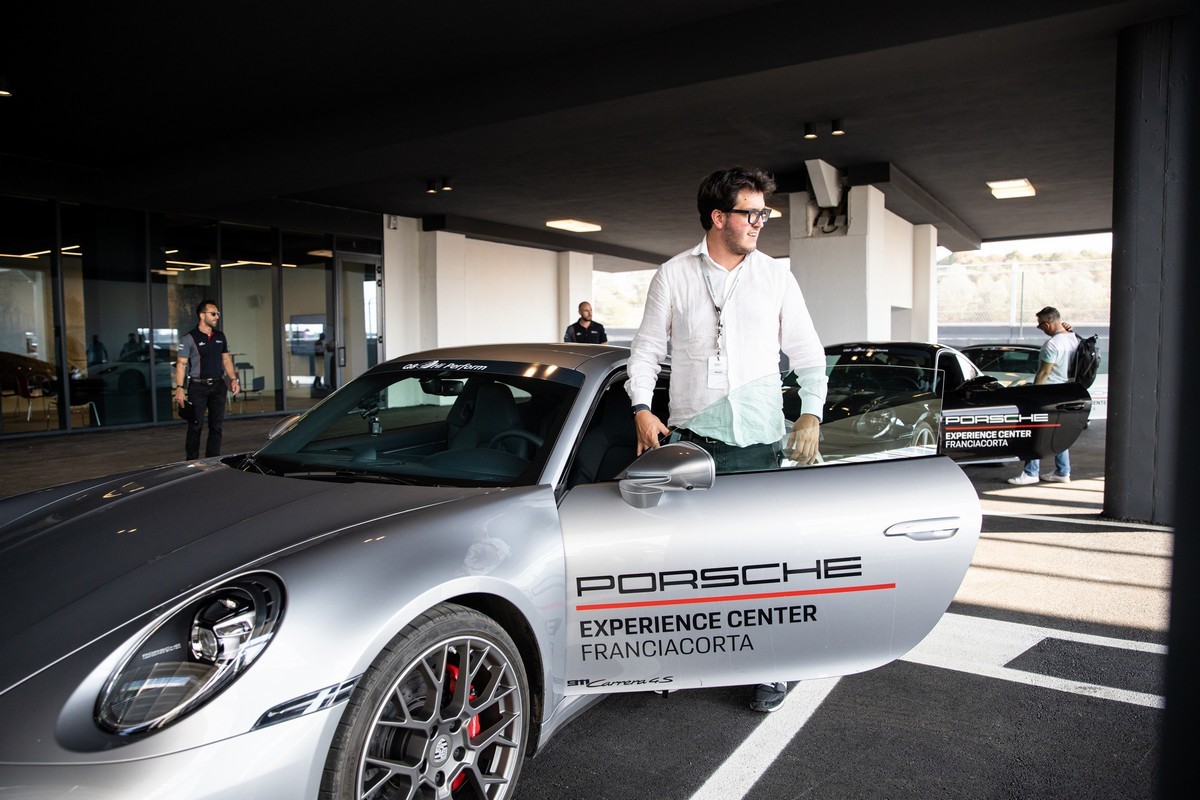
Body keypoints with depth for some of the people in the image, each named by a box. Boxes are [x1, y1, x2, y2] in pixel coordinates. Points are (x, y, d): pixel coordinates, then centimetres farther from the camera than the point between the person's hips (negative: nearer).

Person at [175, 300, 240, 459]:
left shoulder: (220, 337, 10)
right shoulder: (189, 338, -6)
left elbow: (226, 359, 16)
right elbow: (181, 364, -8)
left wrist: (233, 379, 4)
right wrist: (179, 388, -15)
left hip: (218, 386, 5)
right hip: (197, 387, -5)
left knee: (216, 426, 6)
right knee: (195, 427, 0)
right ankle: (192, 462, 8)